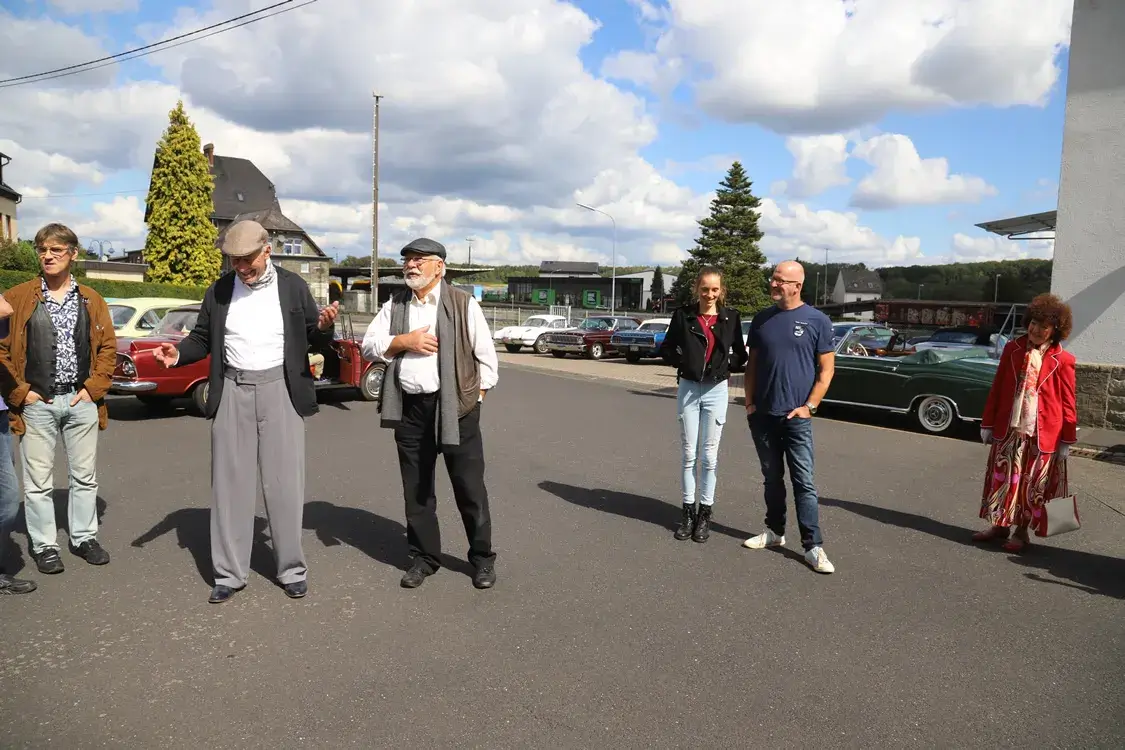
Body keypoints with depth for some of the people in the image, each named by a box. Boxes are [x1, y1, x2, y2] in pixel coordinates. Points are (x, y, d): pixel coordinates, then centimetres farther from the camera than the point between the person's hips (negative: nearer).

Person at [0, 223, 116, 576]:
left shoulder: (90, 300, 8)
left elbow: (108, 346, 9)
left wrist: (94, 387, 0)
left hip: (81, 401, 2)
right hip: (36, 403, -2)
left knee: (85, 476, 10)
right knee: (38, 480, 4)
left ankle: (84, 537, 24)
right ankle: (44, 545, 17)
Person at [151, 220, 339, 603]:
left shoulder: (293, 286, 2)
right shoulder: (218, 291, 8)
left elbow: (312, 339, 6)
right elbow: (202, 338, 14)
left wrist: (324, 327, -17)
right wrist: (178, 354, -6)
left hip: (280, 389, -2)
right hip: (232, 392, 2)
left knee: (284, 483, 2)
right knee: (230, 484, 5)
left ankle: (291, 569, 15)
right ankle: (229, 573, 15)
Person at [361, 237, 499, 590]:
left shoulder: (464, 304, -1)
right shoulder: (394, 306, 11)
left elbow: (486, 354, 0)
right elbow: (369, 346, 6)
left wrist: (477, 396, -5)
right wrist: (404, 341, -9)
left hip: (455, 406, -4)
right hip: (410, 407, 4)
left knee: (469, 487, 3)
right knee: (416, 488, 11)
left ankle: (482, 558, 18)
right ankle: (424, 557, 25)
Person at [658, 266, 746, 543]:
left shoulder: (731, 317, -2)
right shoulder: (683, 315, -2)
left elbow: (740, 356, 2)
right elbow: (666, 348, 5)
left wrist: (724, 365, -12)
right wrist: (683, 362, -9)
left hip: (716, 391, -1)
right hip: (688, 389, 1)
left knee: (709, 455, 5)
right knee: (689, 453, 8)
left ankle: (705, 512, 16)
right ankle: (688, 511, 17)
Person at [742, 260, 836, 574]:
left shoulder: (817, 320, -3)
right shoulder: (761, 319, 7)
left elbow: (826, 368, -2)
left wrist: (809, 406, -9)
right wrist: (749, 402, 2)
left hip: (796, 416, -4)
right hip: (762, 414, 4)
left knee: (803, 482, -4)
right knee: (772, 477, 14)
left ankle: (813, 547, 0)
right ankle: (774, 531, 27)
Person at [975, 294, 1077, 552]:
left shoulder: (1062, 360, -6)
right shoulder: (1013, 349, 4)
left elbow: (1068, 403, -3)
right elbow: (996, 389, 7)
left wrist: (1067, 439, -1)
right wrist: (987, 423, 7)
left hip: (1041, 435, -3)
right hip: (1008, 430, 3)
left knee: (1031, 486, 7)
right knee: (1002, 480, 11)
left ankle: (1021, 532, 21)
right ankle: (1000, 526, 24)